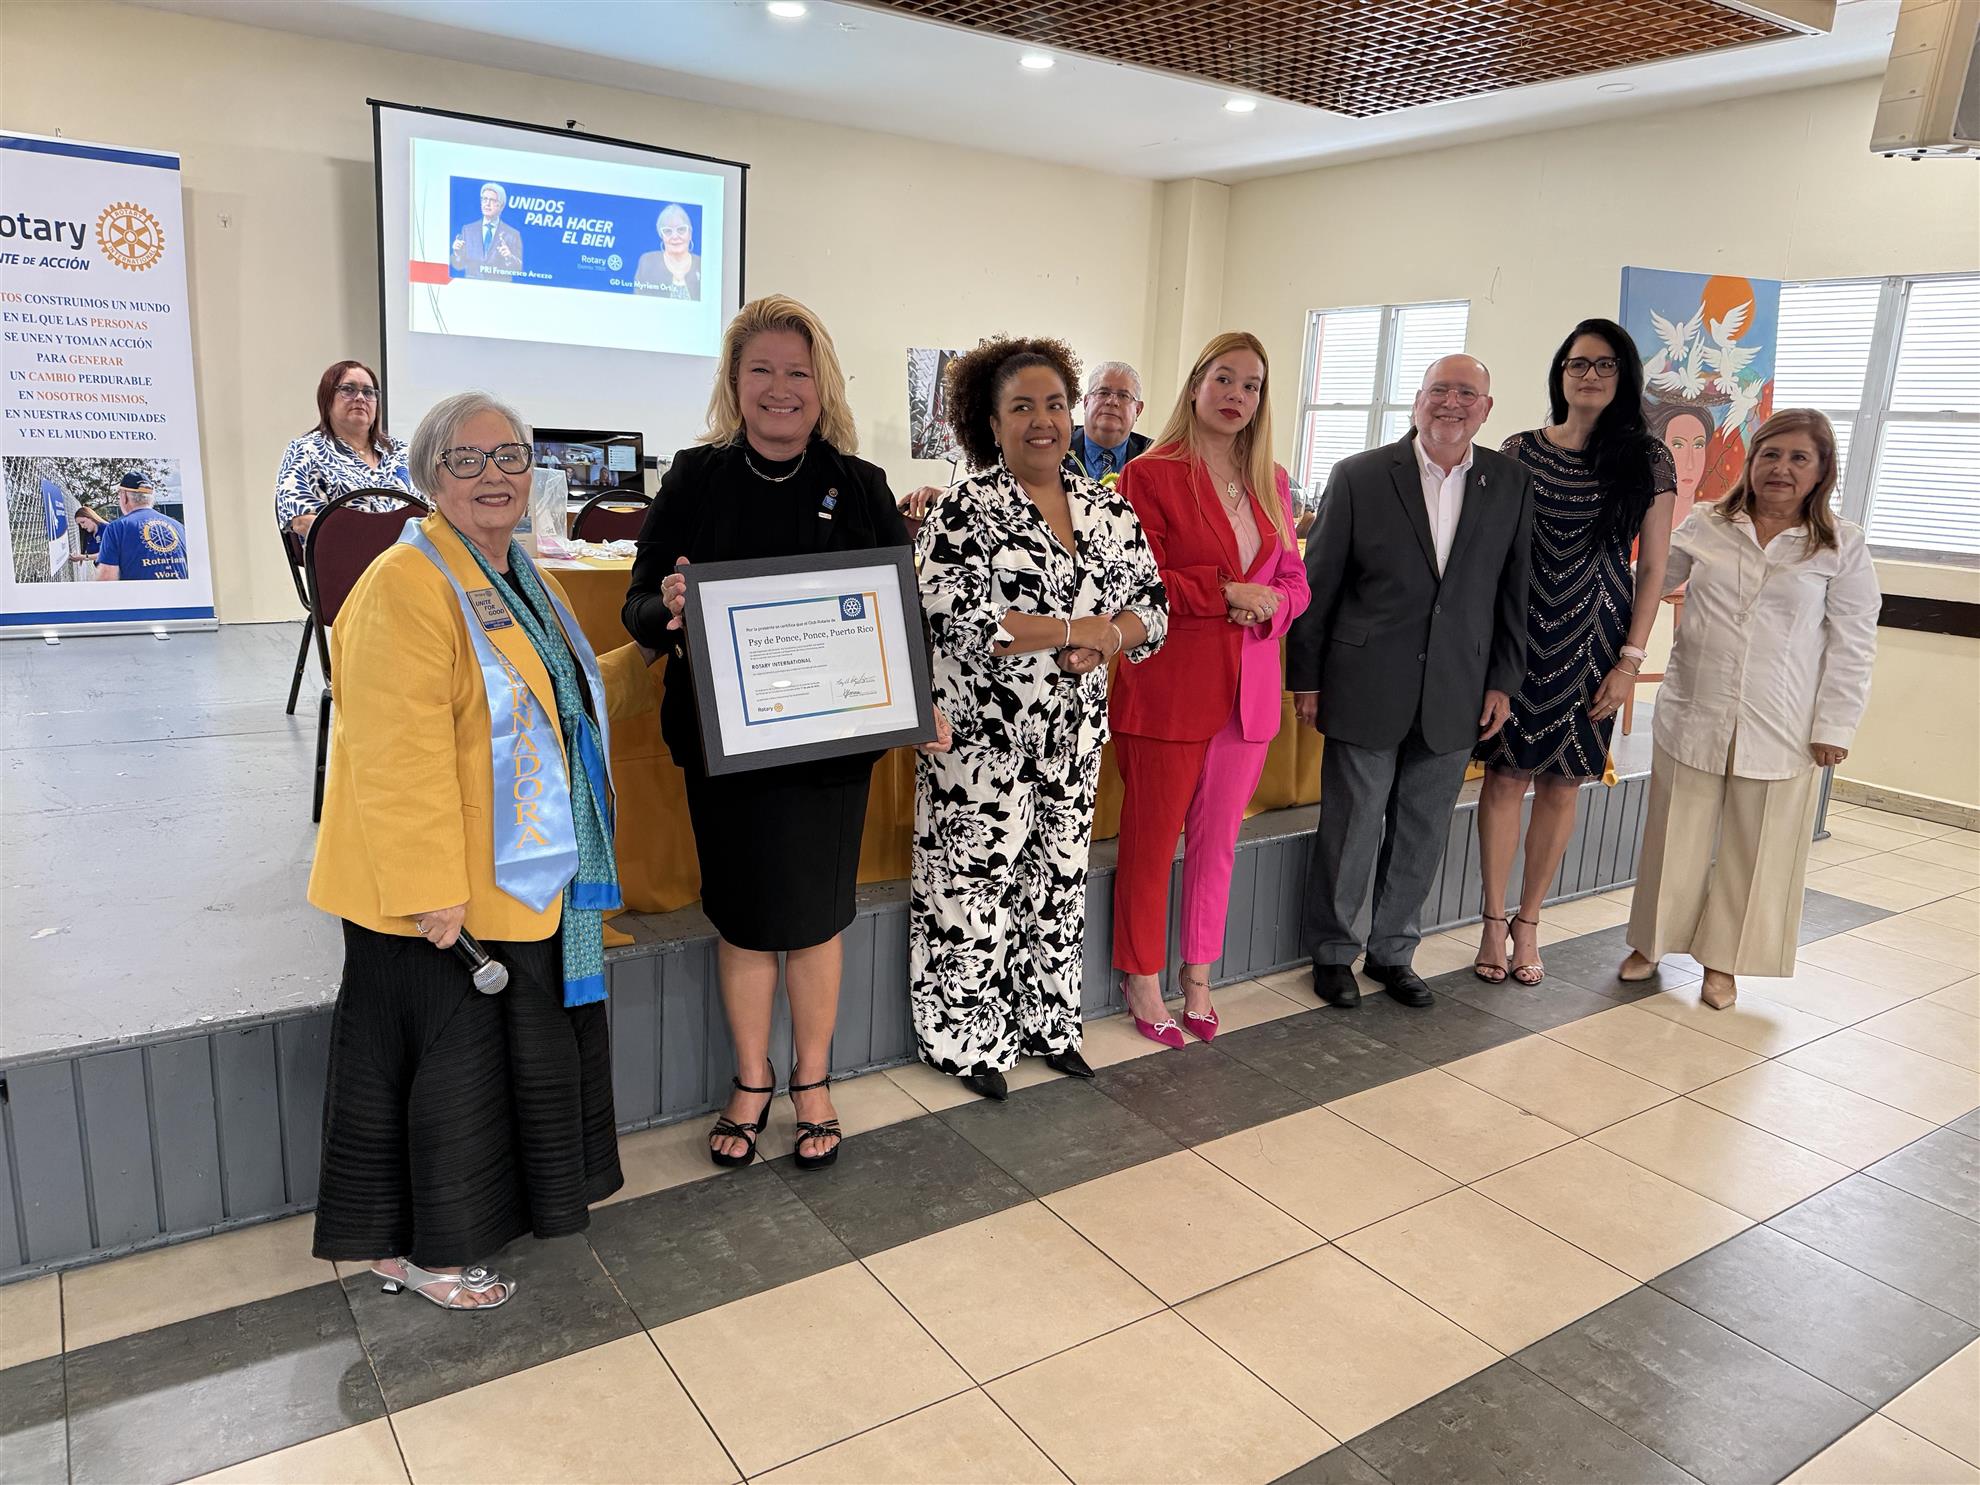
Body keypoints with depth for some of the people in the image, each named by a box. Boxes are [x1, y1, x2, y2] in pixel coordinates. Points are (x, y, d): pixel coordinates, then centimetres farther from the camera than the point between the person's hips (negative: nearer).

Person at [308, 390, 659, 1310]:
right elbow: (400, 754, -24)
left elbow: (568, 702, 22)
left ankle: (494, 1206, 39)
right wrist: (432, 891, -25)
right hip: (445, 892, -9)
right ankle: (420, 1248, 24)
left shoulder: (522, 581, 12)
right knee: (449, 1056, 5)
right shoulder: (408, 586, -18)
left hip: (531, 879, 9)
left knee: (520, 1050, 19)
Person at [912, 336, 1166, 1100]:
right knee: (974, 884, 3)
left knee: (1059, 878, 16)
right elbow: (959, 621, -21)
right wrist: (1080, 629, -17)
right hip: (984, 738, -5)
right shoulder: (965, 510, -10)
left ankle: (1047, 1023, 33)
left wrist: (1109, 637, -16)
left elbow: (1153, 604, 7)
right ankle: (967, 1038, 21)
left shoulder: (1107, 509, 7)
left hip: (1073, 736, 6)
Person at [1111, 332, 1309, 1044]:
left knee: (1216, 841, 14)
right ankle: (1143, 980, 22)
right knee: (1151, 841, 5)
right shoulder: (1151, 474, -5)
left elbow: (1295, 579, 15)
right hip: (1168, 685, -5)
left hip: (1248, 686, 6)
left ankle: (1197, 979, 29)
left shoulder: (1270, 483, 13)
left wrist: (1271, 602, -7)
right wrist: (1224, 591, -17)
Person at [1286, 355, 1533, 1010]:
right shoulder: (1359, 477, -4)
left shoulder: (1510, 484, 5)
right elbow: (1318, 584, -2)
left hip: (1455, 696, 3)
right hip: (1366, 690, -3)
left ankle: (1393, 951, 29)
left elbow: (1515, 590, 10)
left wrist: (1503, 681, 7)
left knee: (1423, 835, 12)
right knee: (1350, 830, 5)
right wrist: (1306, 679, -2)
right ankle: (1332, 951, 23)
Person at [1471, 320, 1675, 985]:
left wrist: (1630, 660, -4)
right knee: (1506, 774, 2)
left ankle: (1528, 923, 20)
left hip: (1592, 642, 0)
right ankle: (1494, 920, 15)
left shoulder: (1648, 461, 2)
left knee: (1562, 783, 6)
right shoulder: (1520, 451, 2)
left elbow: (1652, 569, 2)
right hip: (1518, 634, 0)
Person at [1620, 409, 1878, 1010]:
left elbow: (1852, 645, -2)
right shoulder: (1705, 525, 2)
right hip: (1692, 718, 1)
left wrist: (1834, 727, -6)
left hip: (1780, 732, -1)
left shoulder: (1842, 547, -2)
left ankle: (1723, 960, 25)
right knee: (1677, 838, 12)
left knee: (1755, 850, 9)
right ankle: (1651, 942, 28)